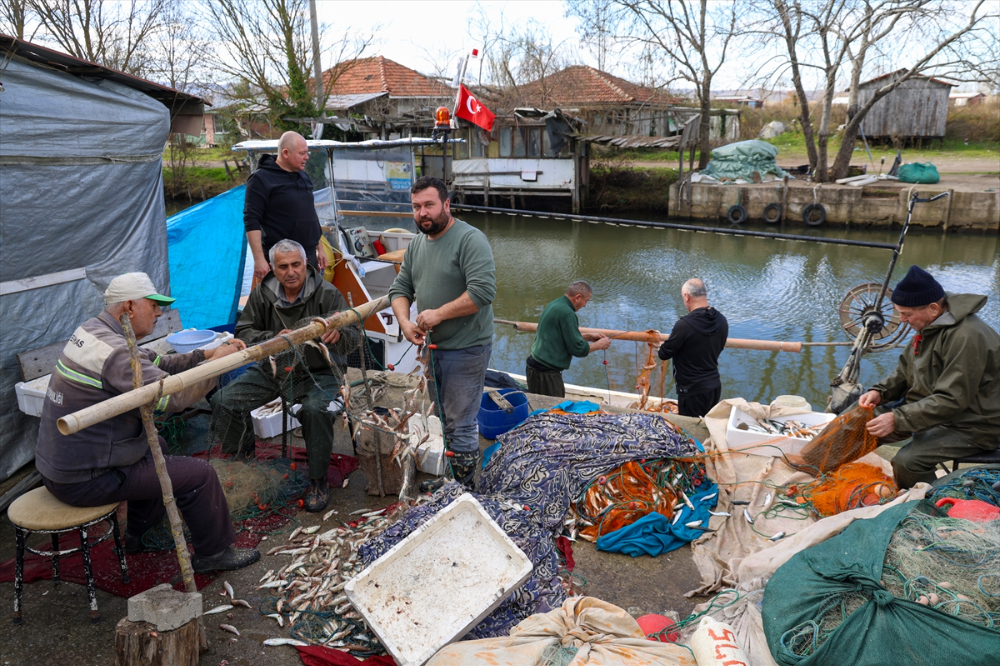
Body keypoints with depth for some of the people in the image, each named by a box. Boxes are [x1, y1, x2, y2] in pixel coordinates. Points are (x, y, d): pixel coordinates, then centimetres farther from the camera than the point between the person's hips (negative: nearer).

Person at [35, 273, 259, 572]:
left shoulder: (91, 329, 5)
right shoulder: (115, 352, -26)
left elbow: (156, 364, 8)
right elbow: (173, 395, -31)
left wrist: (205, 354, -1)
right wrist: (217, 363, -18)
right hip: (84, 480, -10)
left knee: (156, 446, 30)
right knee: (200, 474, -5)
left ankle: (138, 535, 38)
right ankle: (214, 553, 14)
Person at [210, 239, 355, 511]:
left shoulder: (327, 293, -12)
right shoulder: (262, 294, -1)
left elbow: (353, 336, -18)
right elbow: (243, 332, 1)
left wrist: (337, 336, -43)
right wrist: (272, 339, -20)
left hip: (316, 372, -4)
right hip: (270, 370, 5)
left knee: (317, 410, -35)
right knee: (222, 402, -9)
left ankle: (318, 481, -12)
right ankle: (246, 460, 18)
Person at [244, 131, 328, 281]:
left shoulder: (302, 176, 14)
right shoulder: (261, 179, -8)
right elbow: (251, 221, -14)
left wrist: (319, 249, 21)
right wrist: (259, 259, -21)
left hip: (310, 257, 7)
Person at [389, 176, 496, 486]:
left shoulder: (470, 239, -15)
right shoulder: (416, 245, 11)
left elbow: (483, 292, -25)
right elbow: (400, 288, 14)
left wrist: (438, 314, -20)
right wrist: (405, 322, -6)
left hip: (465, 349, -8)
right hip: (430, 346, 8)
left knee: (459, 424, -1)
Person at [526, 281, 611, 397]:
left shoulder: (553, 305, 10)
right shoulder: (567, 314, -19)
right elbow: (578, 349, -16)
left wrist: (588, 337, 17)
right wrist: (599, 345, 0)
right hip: (545, 373, -10)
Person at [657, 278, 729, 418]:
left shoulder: (685, 324, -23)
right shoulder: (721, 321, -1)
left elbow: (664, 354, -13)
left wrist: (661, 349, 11)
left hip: (693, 392, -7)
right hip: (715, 387, 7)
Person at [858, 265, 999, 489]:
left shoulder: (967, 336, -27)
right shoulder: (930, 326, 4)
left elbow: (952, 400, -30)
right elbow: (905, 370, 15)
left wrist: (897, 419, -31)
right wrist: (880, 392, -4)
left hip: (970, 425, -10)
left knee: (907, 462, -30)